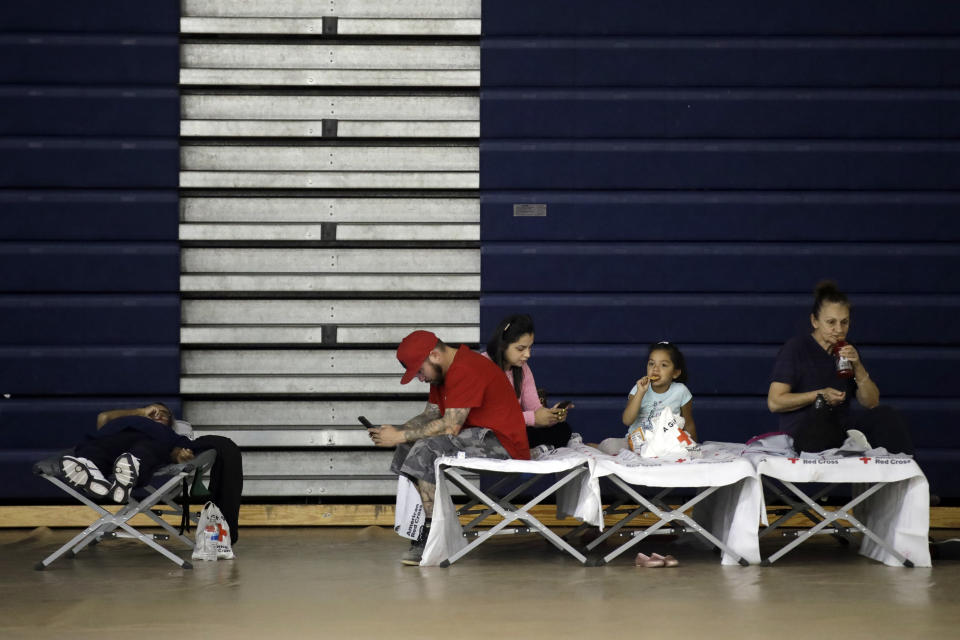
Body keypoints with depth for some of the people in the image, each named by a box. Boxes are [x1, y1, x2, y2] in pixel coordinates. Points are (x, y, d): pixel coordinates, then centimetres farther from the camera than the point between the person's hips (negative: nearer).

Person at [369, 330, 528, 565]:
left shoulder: (466, 370, -19)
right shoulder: (443, 371, 14)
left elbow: (450, 426, -24)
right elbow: (430, 415, 14)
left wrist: (400, 436, -18)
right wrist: (395, 430, -3)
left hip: (500, 443, -11)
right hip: (478, 436, 11)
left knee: (427, 449, -26)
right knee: (408, 447, 5)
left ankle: (430, 538, -23)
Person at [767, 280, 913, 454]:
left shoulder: (848, 351, 17)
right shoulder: (795, 348, 1)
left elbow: (872, 403, 11)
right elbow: (774, 402, -6)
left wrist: (858, 367, -4)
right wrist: (820, 396, -12)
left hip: (841, 429, 5)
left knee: (887, 416, -24)